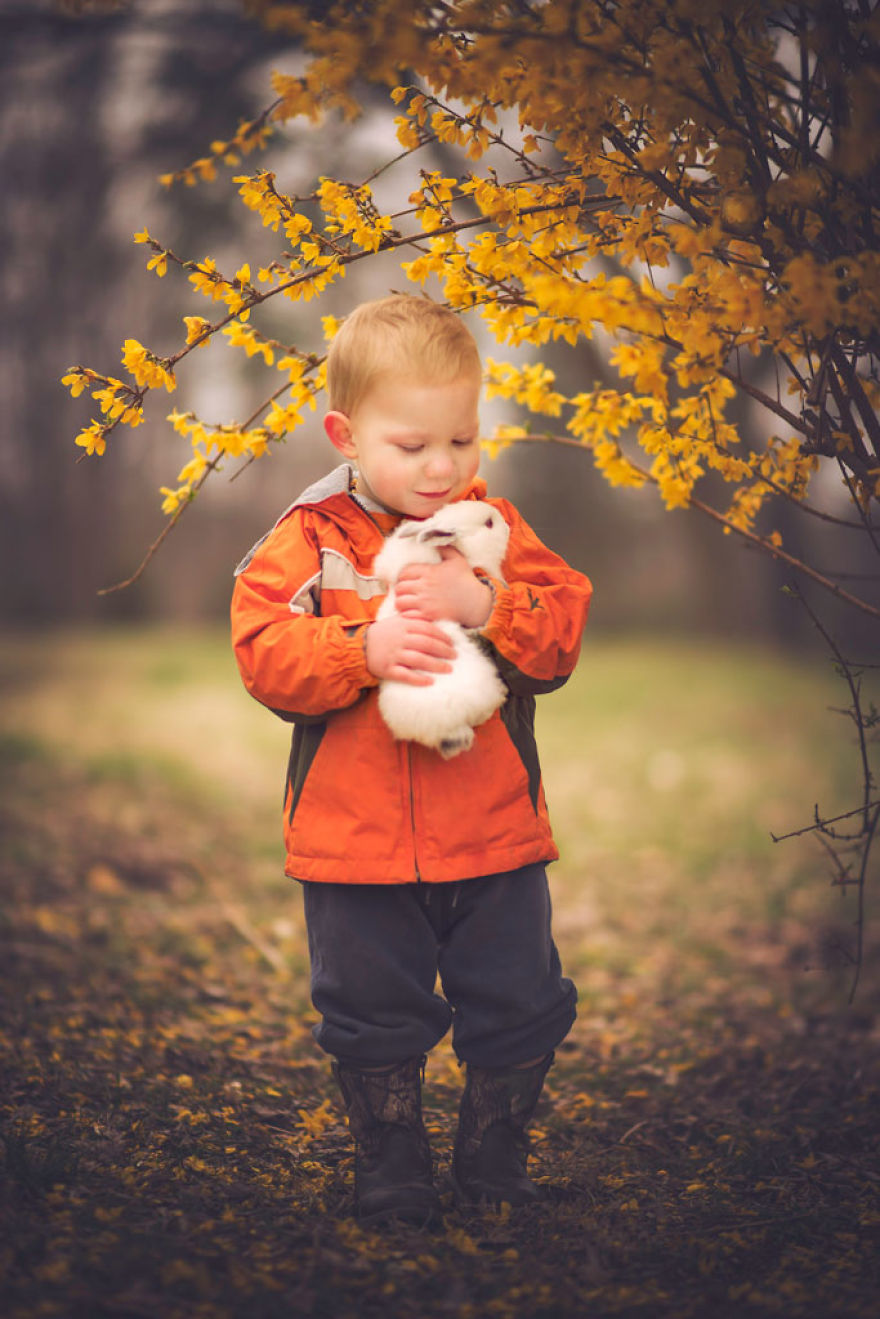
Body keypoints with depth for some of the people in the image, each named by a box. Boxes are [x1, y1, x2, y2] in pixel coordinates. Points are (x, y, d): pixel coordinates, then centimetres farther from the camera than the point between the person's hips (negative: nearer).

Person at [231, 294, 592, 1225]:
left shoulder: (496, 528, 2)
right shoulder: (308, 540, -4)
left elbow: (560, 636, -7)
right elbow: (265, 657, -13)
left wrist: (486, 606, -25)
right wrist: (364, 648, -27)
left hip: (495, 834, 2)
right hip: (355, 838, -1)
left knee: (520, 1010, 11)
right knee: (373, 1024, 11)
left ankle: (493, 1164, 34)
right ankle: (391, 1175, 33)